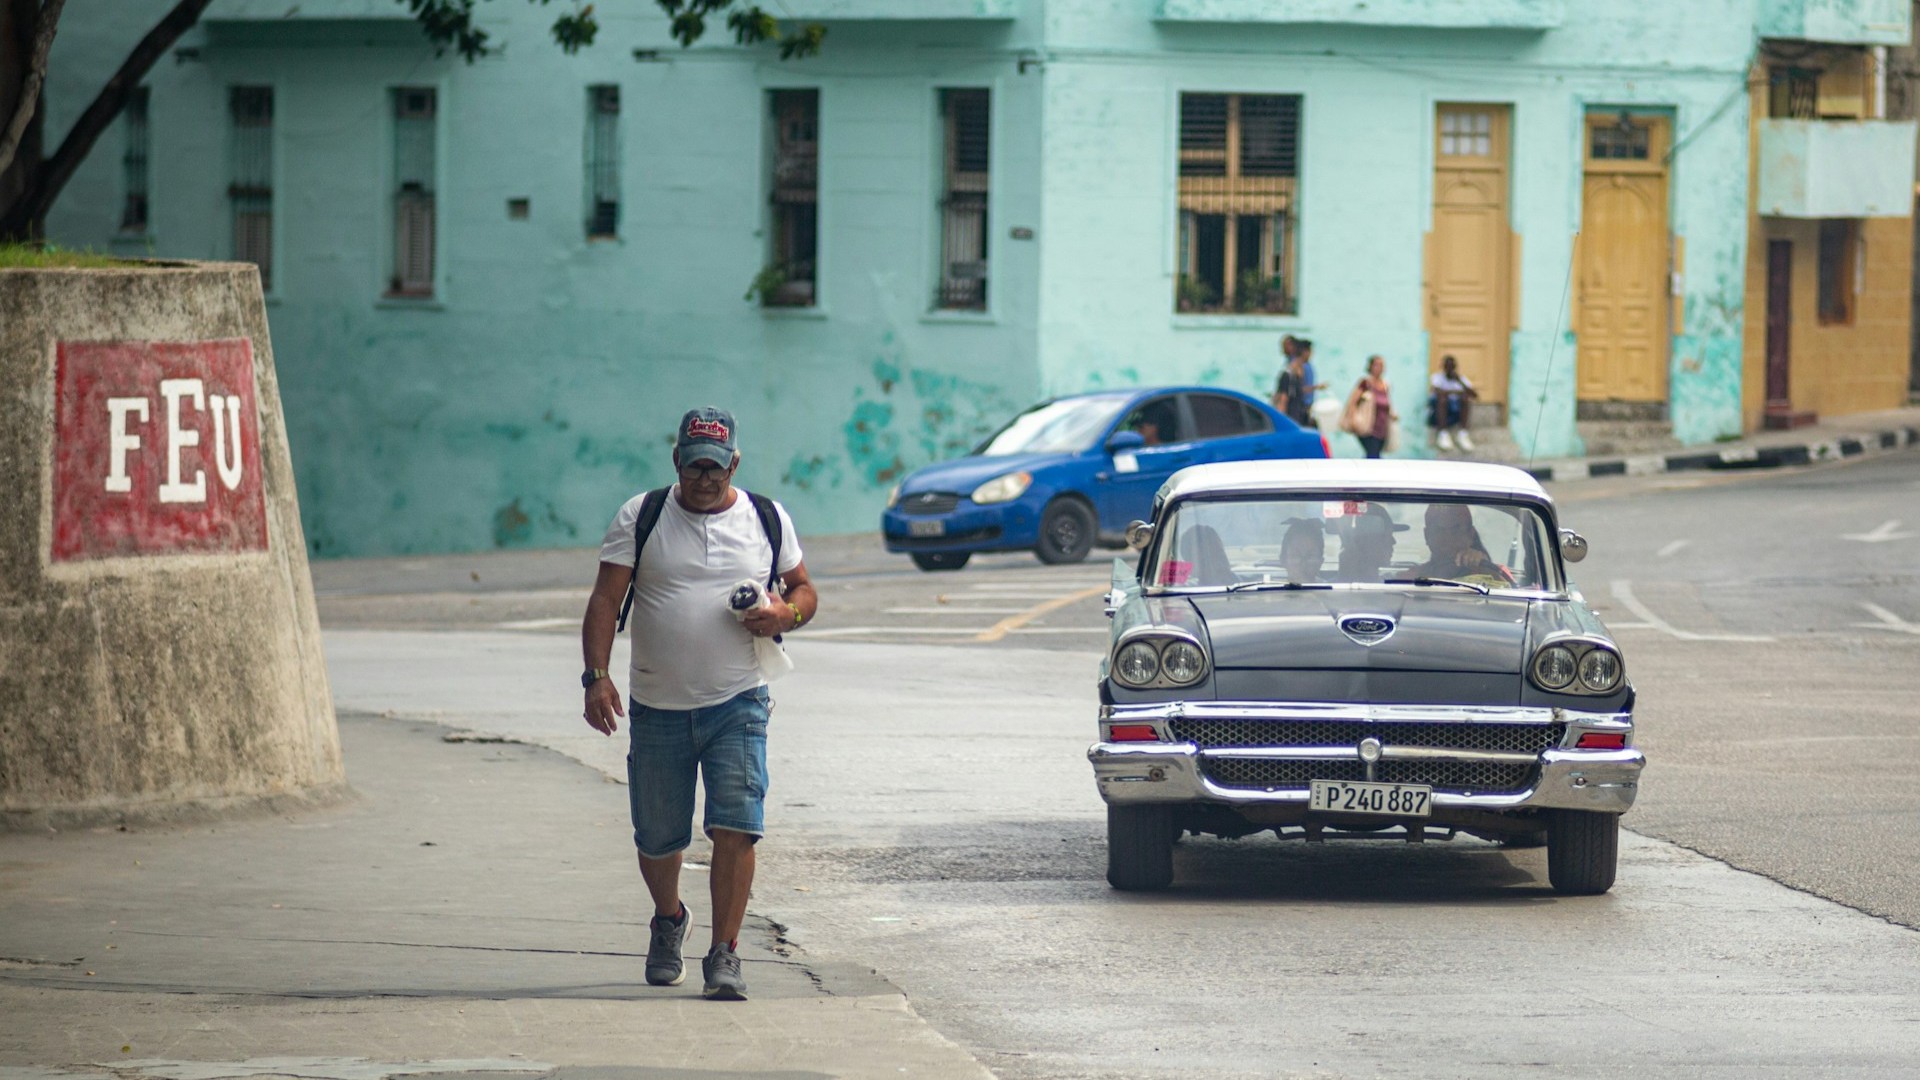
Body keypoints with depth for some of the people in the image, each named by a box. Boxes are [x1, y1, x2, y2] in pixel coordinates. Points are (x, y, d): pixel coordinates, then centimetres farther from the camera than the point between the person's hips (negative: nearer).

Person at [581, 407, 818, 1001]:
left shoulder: (768, 519, 7)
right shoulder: (640, 518, 2)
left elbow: (804, 589, 17)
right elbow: (605, 600, -4)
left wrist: (788, 612, -8)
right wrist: (596, 675, -17)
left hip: (737, 706, 0)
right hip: (657, 709, 0)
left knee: (736, 829, -15)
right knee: (658, 840, 11)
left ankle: (725, 954, -8)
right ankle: (668, 920, 41)